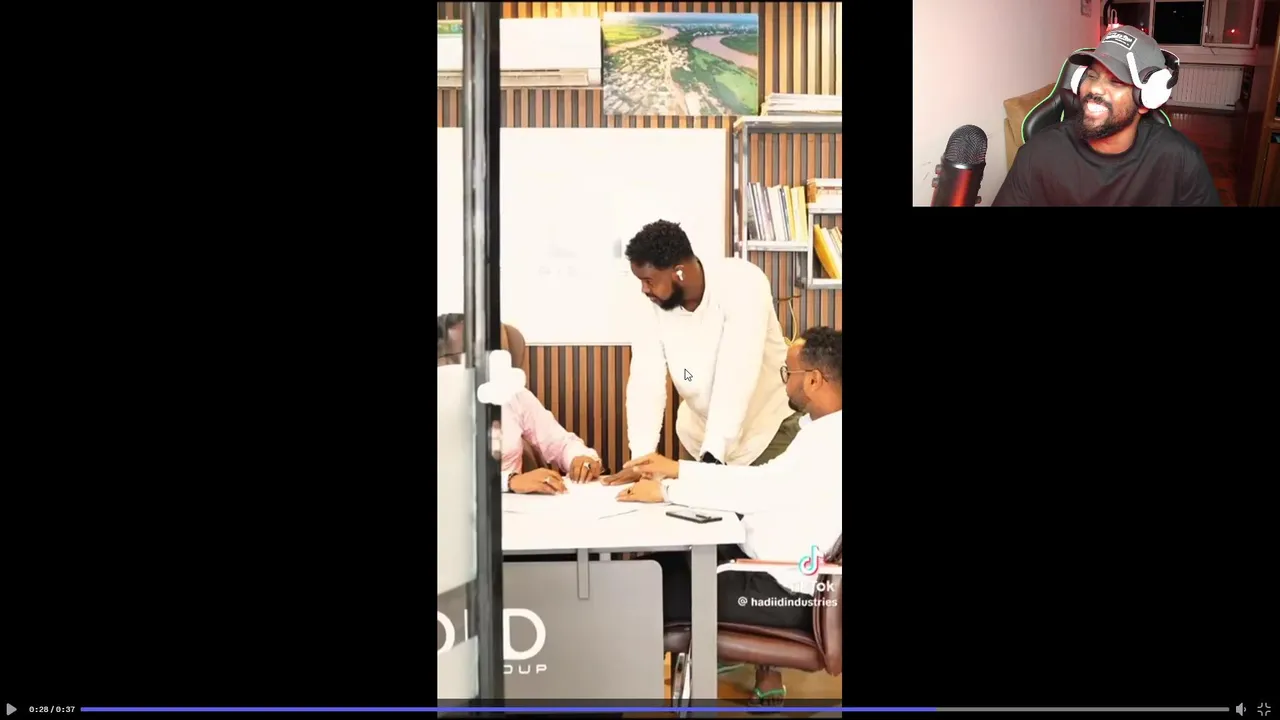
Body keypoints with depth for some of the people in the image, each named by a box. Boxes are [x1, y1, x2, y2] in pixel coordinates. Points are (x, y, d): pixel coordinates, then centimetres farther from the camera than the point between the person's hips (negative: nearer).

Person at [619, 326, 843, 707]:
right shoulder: (824, 430, 7)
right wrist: (675, 469, 9)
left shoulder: (832, 443, -25)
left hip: (787, 593, -10)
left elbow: (758, 489, -27)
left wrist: (665, 490, -18)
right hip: (771, 563, 10)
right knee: (668, 559, 17)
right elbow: (759, 479, 11)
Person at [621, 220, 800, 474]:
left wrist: (712, 455, -36)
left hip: (768, 428, -4)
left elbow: (736, 377, -31)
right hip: (701, 433, 4)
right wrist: (642, 457, -32)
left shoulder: (743, 284, -26)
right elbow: (645, 385, -19)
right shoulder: (653, 313, -12)